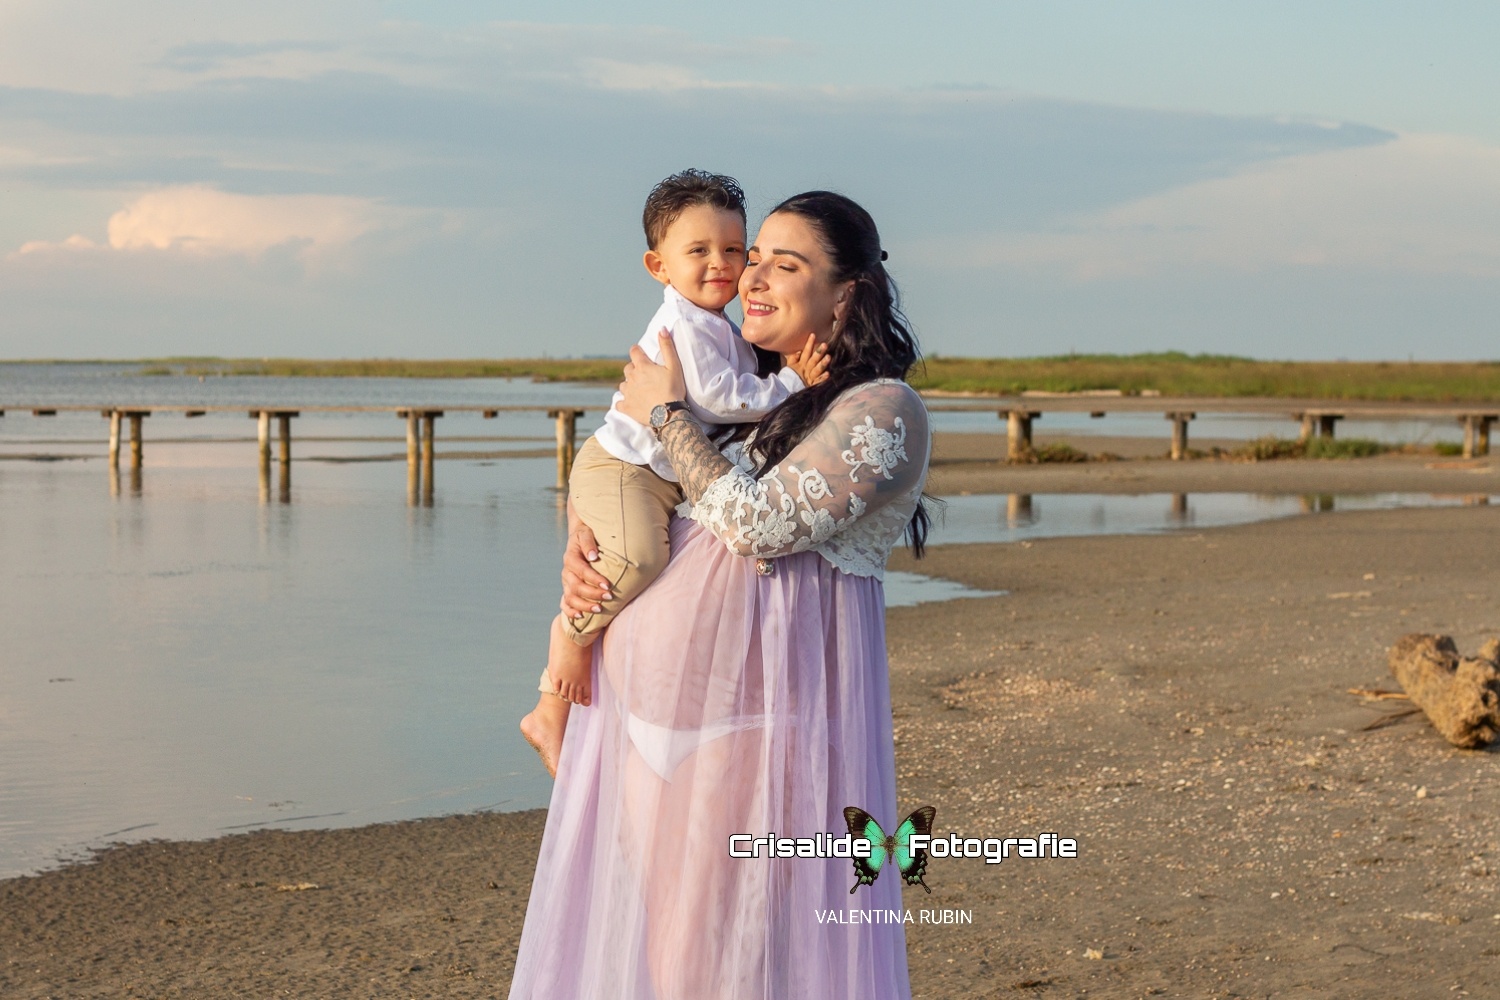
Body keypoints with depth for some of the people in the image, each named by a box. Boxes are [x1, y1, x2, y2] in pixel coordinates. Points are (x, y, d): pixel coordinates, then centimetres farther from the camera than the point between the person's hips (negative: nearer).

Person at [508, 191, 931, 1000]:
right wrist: (580, 543, 4)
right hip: (648, 687, 8)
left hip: (757, 702, -8)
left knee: (742, 922, -3)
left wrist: (665, 416, -8)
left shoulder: (882, 411, -8)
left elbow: (761, 525, -19)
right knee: (638, 912, 12)